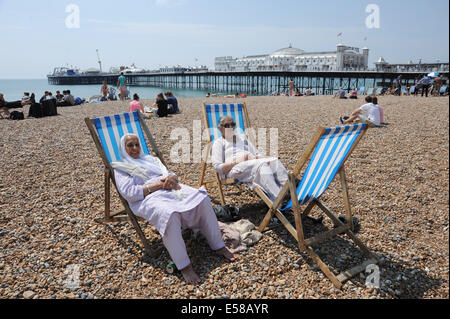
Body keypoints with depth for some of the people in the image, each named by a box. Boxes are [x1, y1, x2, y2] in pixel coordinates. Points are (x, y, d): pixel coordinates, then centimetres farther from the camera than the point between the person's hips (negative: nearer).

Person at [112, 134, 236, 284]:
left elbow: (170, 174, 21)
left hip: (171, 189, 5)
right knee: (169, 214, -40)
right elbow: (129, 193, -4)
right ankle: (184, 266, -30)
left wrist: (172, 178, -7)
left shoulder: (150, 159, 29)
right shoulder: (120, 168, 12)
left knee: (202, 199, -21)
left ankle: (218, 246, -9)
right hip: (148, 199, -5)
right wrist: (158, 184, -11)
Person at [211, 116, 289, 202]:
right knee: (262, 165, -35)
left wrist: (258, 157, 2)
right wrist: (237, 161, -11)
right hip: (235, 169, -5)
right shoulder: (218, 142, 17)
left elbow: (257, 153, 28)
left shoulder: (242, 137, 34)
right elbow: (218, 167, 2)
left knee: (275, 161, -26)